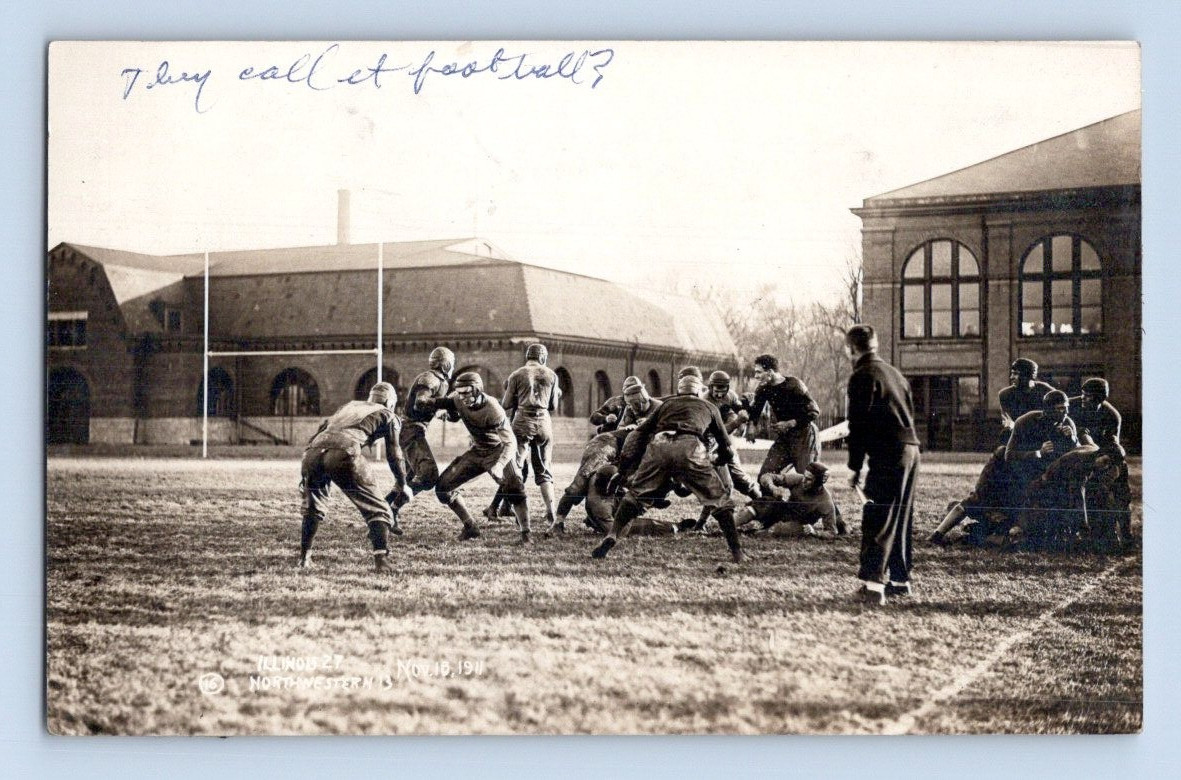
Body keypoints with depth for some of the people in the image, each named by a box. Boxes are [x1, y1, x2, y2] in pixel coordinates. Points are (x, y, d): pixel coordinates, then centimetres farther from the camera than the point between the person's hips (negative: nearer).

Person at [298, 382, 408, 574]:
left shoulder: (348, 406, 38)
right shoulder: (388, 416, 25)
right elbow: (394, 455, 24)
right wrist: (401, 484, 41)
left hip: (312, 453, 5)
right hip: (343, 455, -5)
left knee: (313, 507, 30)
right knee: (377, 509, 3)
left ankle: (304, 558, 29)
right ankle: (381, 559, -13)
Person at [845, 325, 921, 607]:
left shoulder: (862, 376, -6)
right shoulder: (893, 372, 21)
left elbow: (858, 424, -11)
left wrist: (854, 466, -9)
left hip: (887, 454, -8)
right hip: (910, 449, 9)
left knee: (877, 519, -12)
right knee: (900, 519, 17)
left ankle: (873, 583, -21)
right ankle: (900, 580, 24)